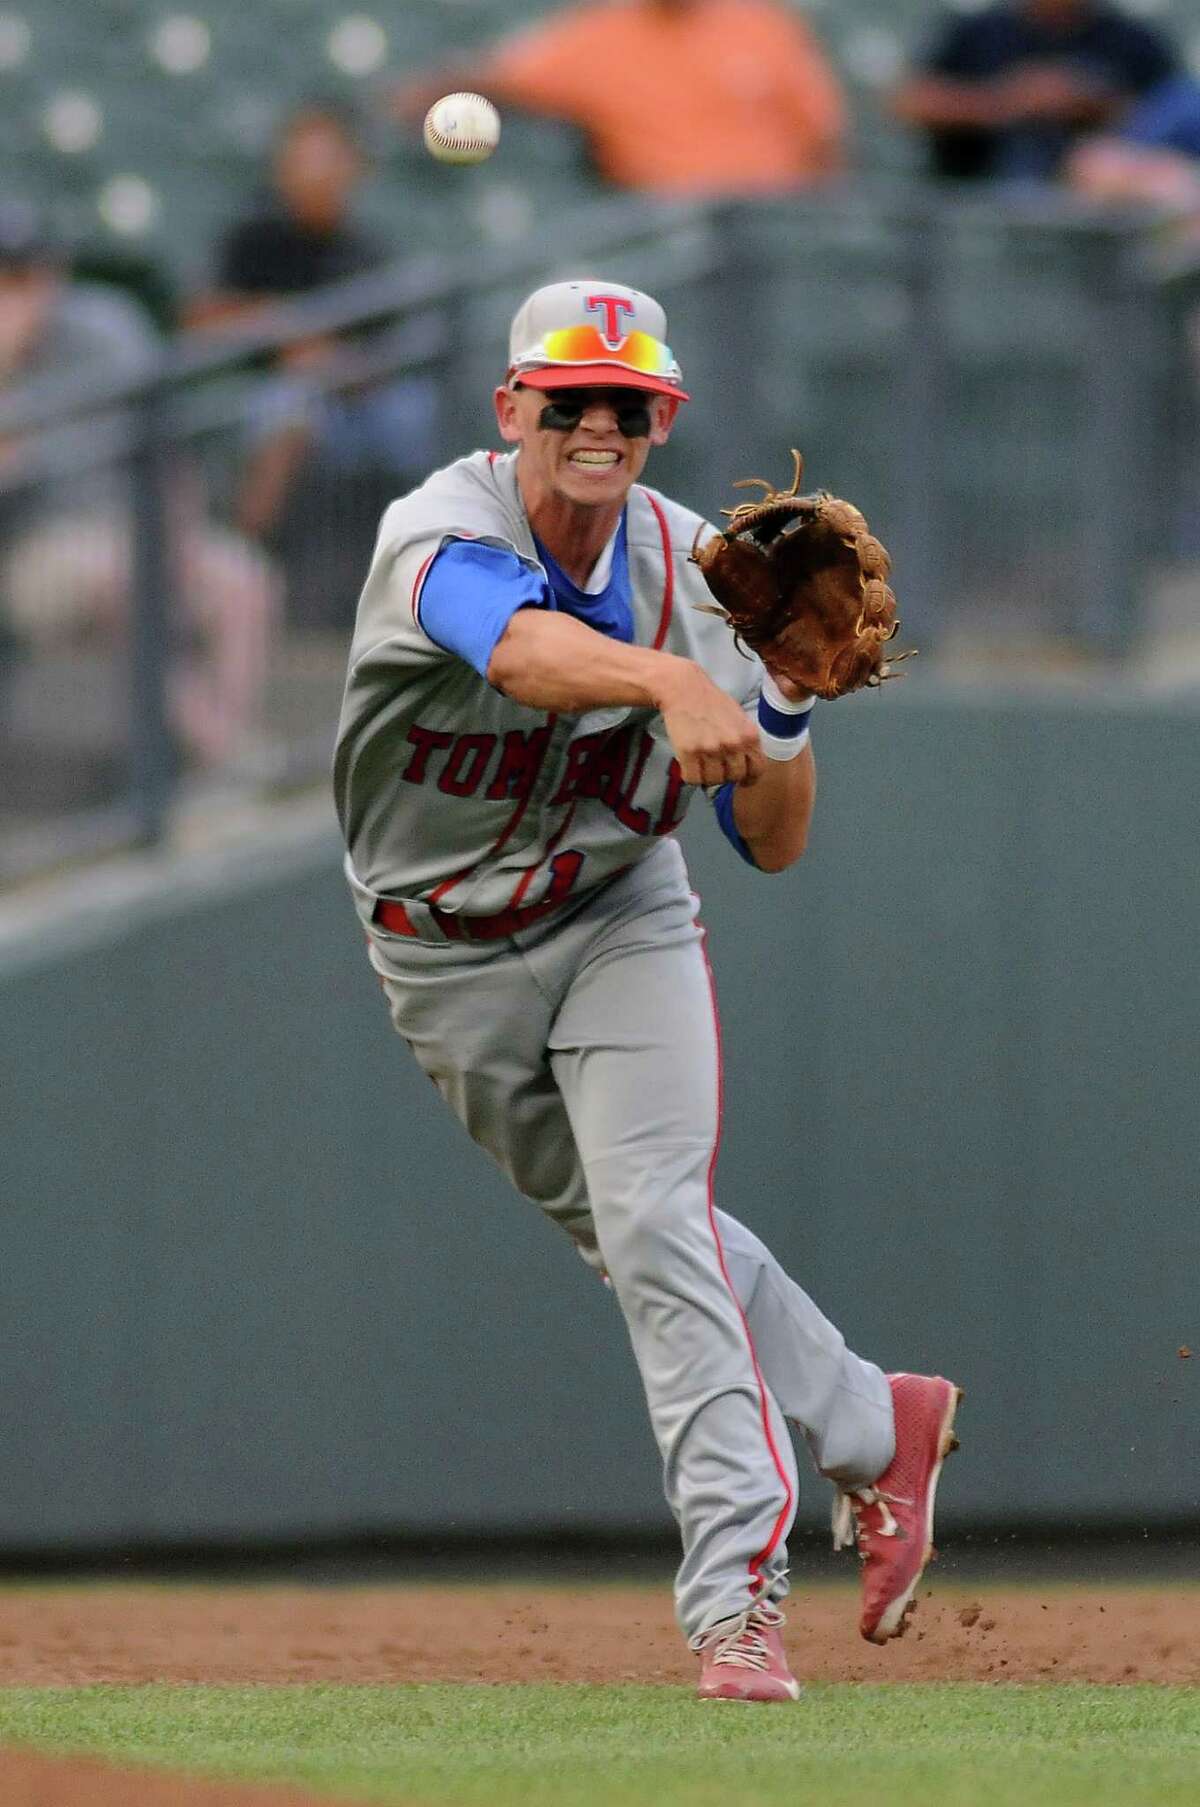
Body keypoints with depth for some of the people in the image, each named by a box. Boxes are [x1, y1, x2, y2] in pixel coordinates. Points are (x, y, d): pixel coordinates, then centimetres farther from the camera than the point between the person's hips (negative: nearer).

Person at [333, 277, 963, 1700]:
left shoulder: (696, 574, -13)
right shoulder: (441, 533, -24)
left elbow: (772, 844, -8)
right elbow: (526, 650, -50)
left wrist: (787, 698, -27)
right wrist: (676, 685, -69)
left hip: (618, 928, 0)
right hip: (449, 966, 0)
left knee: (656, 1223, -19)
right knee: (632, 1234, 12)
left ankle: (737, 1590, -22)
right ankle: (870, 1427, 33)